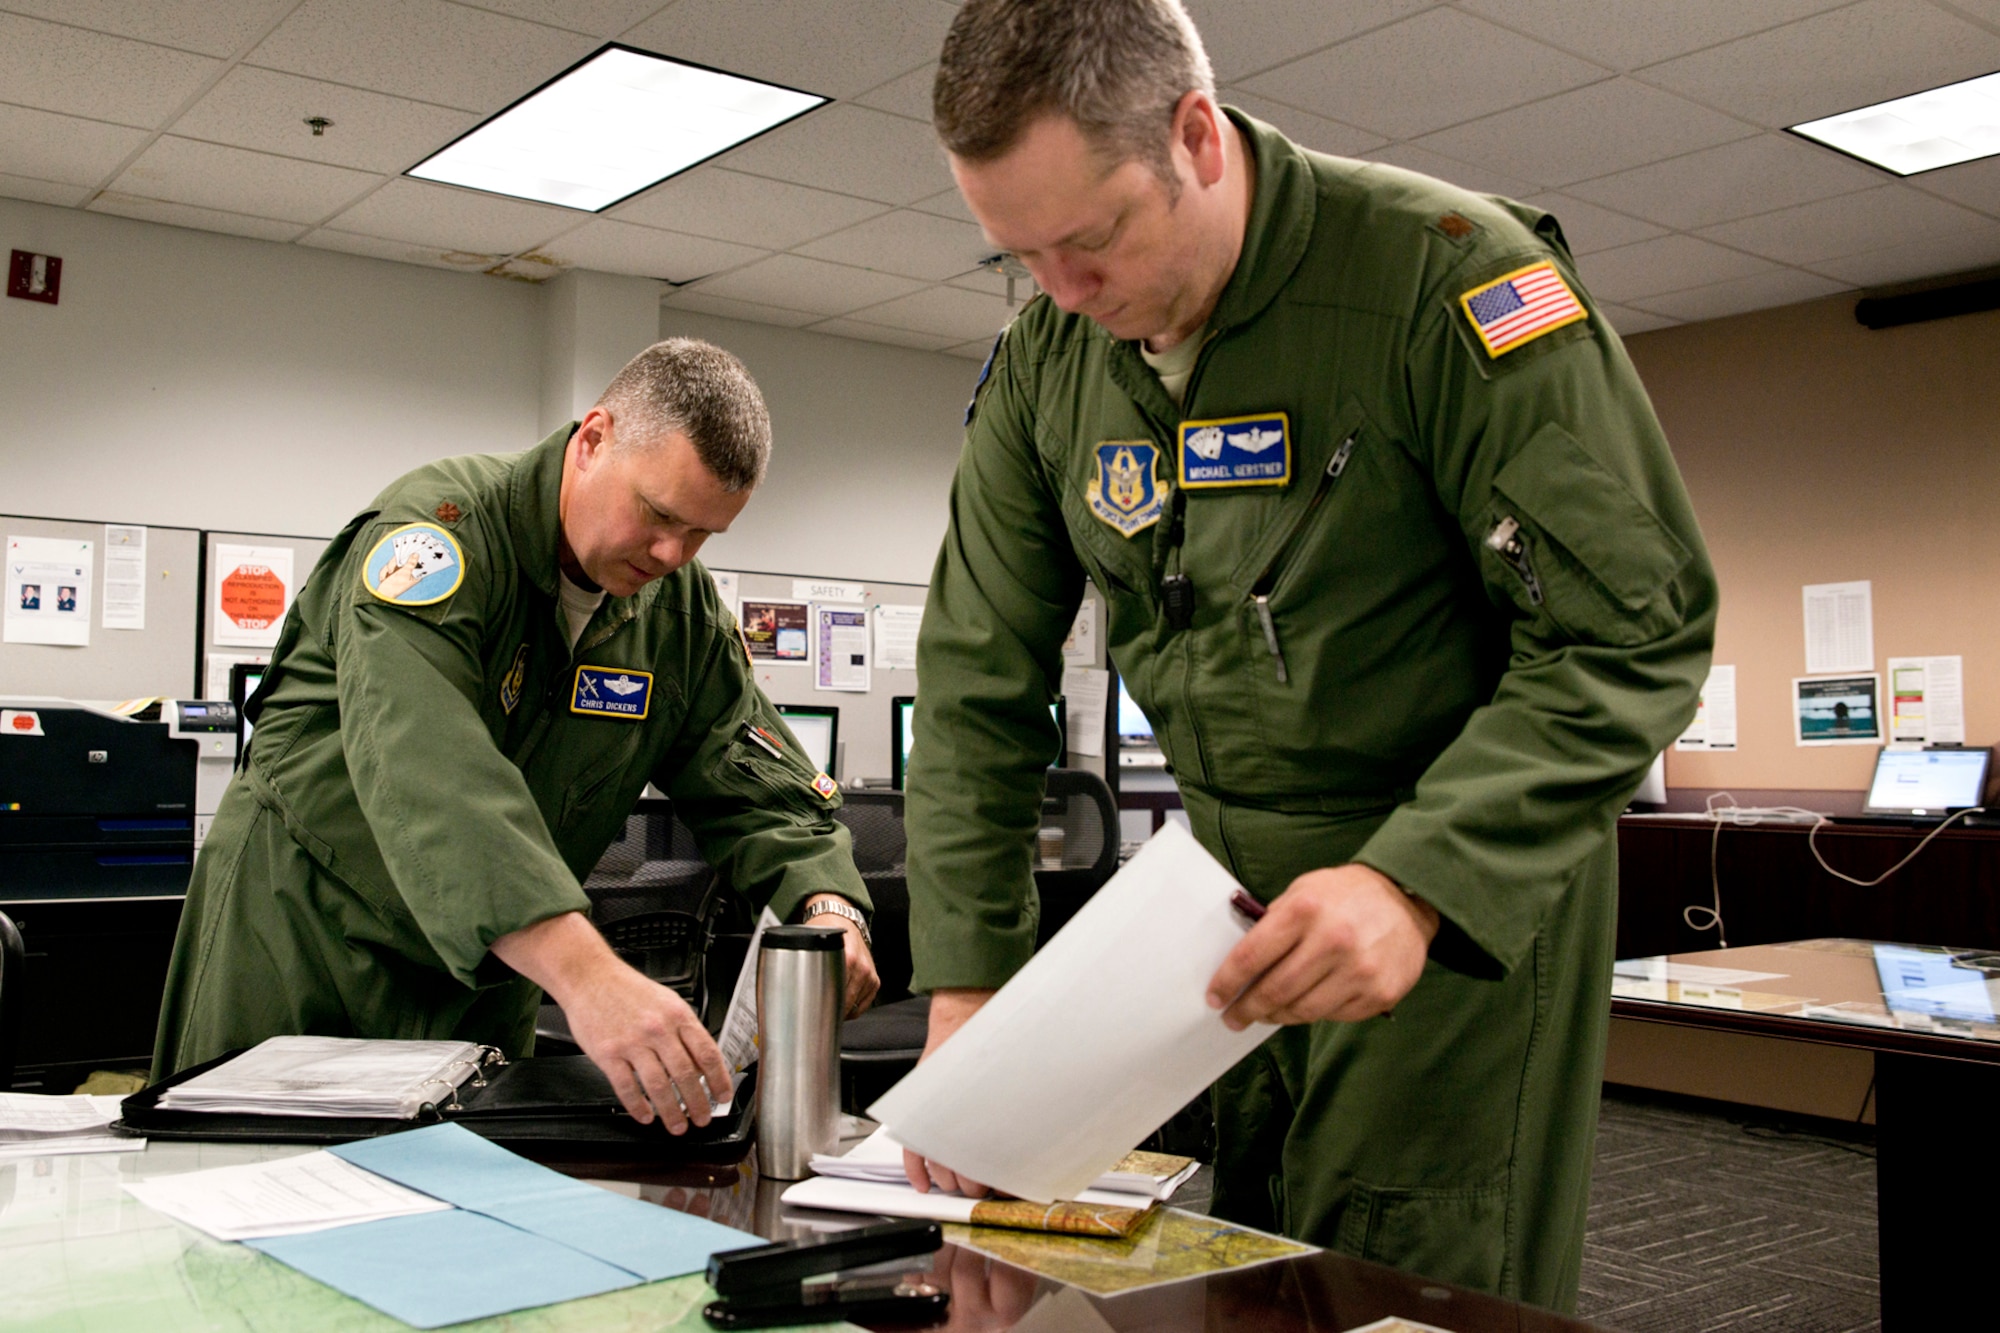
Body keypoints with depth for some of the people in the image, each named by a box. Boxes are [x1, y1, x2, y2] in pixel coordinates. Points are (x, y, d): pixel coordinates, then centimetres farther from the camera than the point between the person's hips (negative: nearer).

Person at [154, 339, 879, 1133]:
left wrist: (827, 908, -26)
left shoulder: (684, 613, -3)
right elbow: (422, 763, -40)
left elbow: (759, 784, -2)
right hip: (300, 935, -4)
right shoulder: (444, 526, -24)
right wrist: (586, 975, -53)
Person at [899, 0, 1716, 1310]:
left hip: (1472, 881, -5)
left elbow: (1636, 634, -21)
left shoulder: (1448, 274, -19)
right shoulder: (1045, 359, -3)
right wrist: (963, 982, -8)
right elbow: (979, 679, 0)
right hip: (1230, 874, 5)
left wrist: (1417, 881, -32)